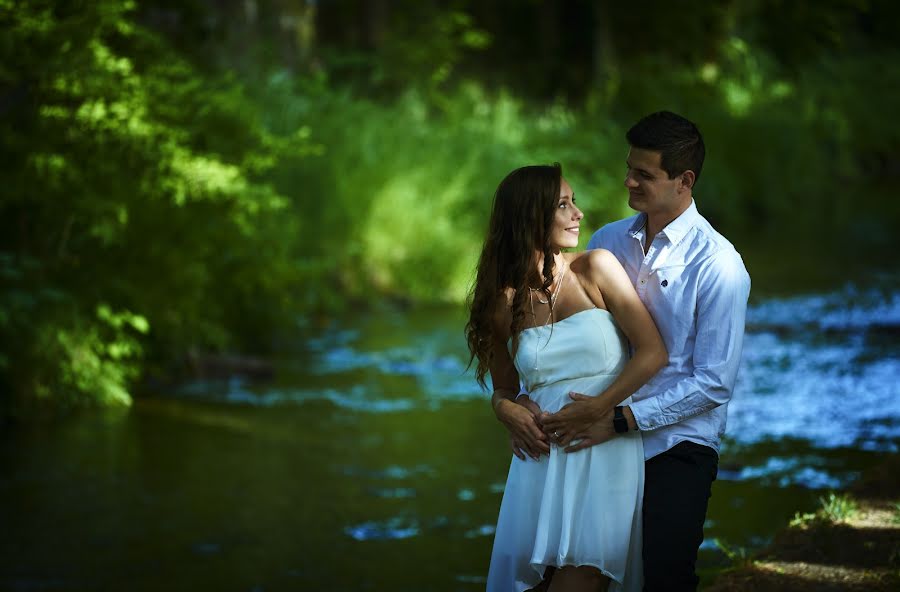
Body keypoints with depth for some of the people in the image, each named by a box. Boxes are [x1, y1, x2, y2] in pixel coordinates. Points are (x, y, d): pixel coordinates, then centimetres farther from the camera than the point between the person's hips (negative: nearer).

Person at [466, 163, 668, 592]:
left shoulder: (595, 269, 0)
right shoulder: (503, 303, 6)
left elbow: (653, 352, -4)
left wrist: (596, 409, -10)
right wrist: (508, 411, -5)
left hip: (605, 451, -2)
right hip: (544, 456, 2)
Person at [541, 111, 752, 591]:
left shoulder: (718, 266, -11)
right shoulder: (607, 242, 7)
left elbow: (714, 384, -13)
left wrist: (620, 420, -18)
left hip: (676, 448, -5)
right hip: (602, 440, 5)